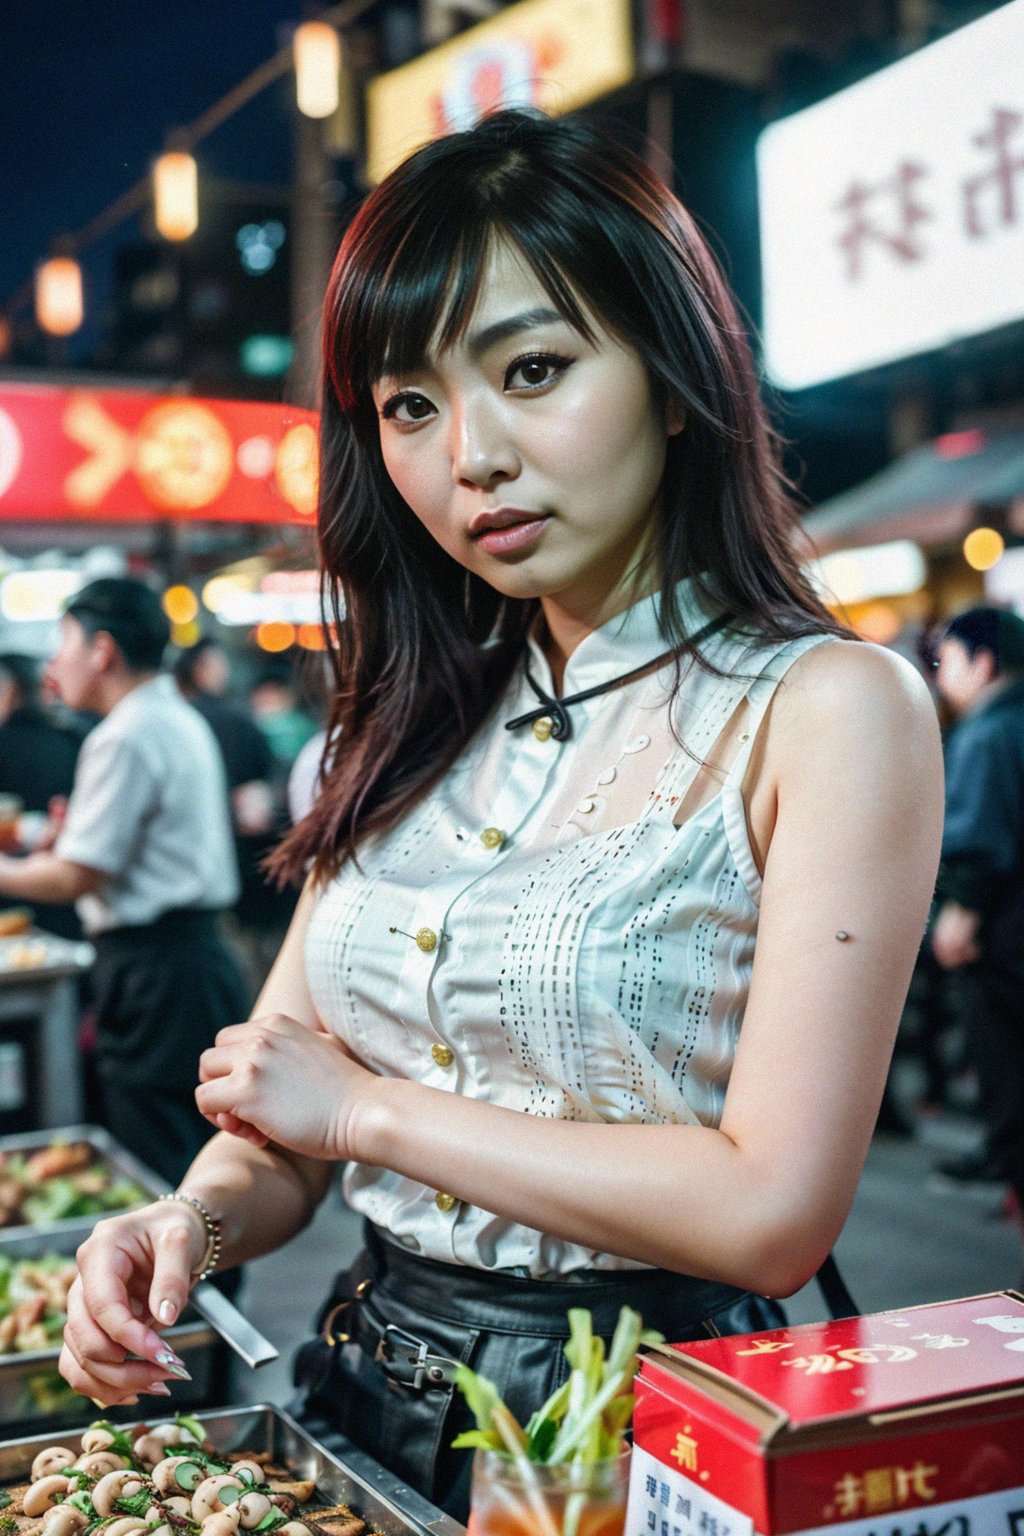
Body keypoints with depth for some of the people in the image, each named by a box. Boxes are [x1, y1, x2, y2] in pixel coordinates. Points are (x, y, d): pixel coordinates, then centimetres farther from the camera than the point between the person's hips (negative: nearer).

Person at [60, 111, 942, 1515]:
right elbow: (282, 1097, 9)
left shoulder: (828, 711, -12)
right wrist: (196, 1218, -13)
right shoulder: (417, 724, 5)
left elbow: (773, 1212, -18)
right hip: (367, 1395, 4)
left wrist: (366, 1107, -12)